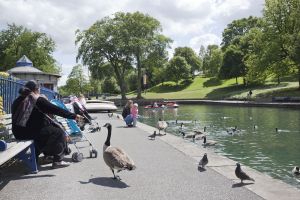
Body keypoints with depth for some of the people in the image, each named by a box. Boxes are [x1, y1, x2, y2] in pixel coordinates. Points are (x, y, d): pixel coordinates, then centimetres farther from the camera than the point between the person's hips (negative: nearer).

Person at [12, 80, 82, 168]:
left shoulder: (17, 100, 12)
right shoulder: (38, 100, -9)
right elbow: (56, 110, -10)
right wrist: (73, 116, -6)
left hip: (19, 133, 8)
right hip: (32, 132, -8)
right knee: (59, 132, 5)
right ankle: (58, 160, 4)